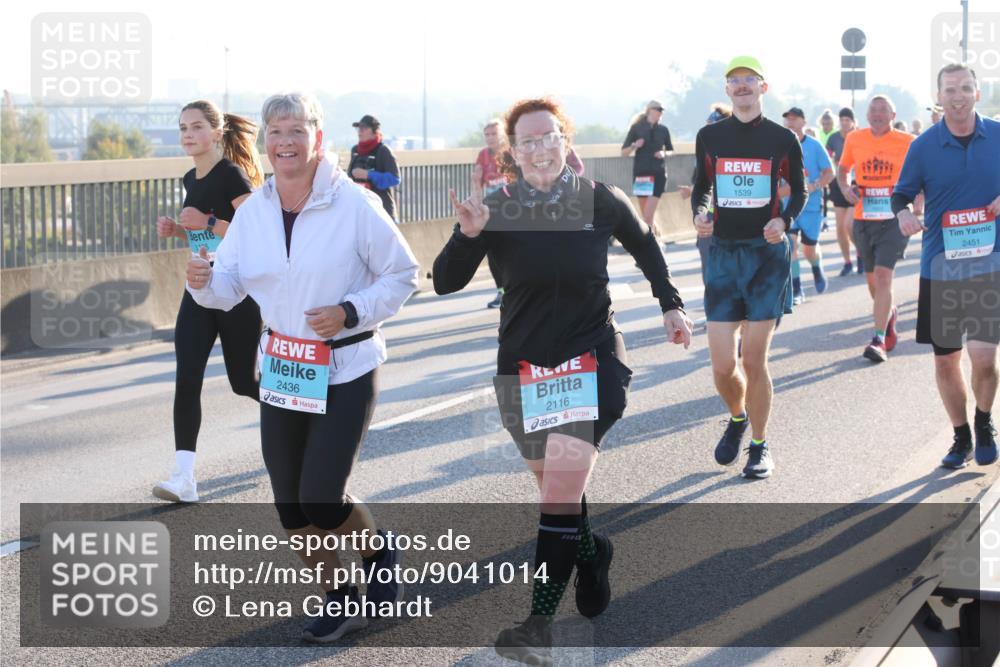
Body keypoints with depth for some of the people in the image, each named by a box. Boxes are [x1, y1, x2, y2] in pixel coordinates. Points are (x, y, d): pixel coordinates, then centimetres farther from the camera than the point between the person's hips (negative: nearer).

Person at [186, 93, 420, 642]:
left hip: (345, 371, -5)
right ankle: (338, 600, 29)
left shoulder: (356, 205, -14)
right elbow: (229, 288, 3)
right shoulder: (253, 210, 0)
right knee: (289, 504, 8)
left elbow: (401, 275, -7)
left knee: (321, 502, -10)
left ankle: (379, 551, 24)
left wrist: (350, 313, -20)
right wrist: (203, 282, -20)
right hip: (281, 368, 5)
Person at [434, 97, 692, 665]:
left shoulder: (599, 201, -8)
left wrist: (671, 305, 11)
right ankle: (592, 552, 45)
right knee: (558, 490, 14)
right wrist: (468, 235, -29)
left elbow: (644, 243, 12)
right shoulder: (498, 211, -8)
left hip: (592, 362, -3)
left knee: (561, 492, -15)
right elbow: (445, 283, -12)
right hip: (523, 367, 3)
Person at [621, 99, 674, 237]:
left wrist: (664, 154, -4)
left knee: (649, 216, -12)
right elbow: (624, 152, 3)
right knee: (646, 215, 8)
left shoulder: (663, 130, 5)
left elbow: (670, 150, 18)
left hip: (658, 174, -1)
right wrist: (634, 146, -16)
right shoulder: (636, 128, 0)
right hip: (640, 174, 1)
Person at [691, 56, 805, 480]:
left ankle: (759, 445, 15)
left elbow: (799, 192, 10)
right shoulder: (710, 136, 5)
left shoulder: (782, 139, 0)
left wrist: (785, 221, -9)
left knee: (754, 361, -4)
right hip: (723, 254, 2)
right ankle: (737, 418, 31)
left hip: (767, 254, -2)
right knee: (722, 367, -2)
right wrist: (699, 214, -4)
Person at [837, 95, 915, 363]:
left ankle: (880, 340, -15)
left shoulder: (907, 142, -4)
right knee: (872, 279, 14)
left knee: (883, 275, -16)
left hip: (894, 218, -4)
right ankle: (889, 313, 45)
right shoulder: (855, 139, 4)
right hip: (863, 218, 4)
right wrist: (844, 187, -1)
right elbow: (842, 168, 19)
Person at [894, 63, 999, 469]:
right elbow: (902, 192, 4)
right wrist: (903, 214, -18)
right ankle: (961, 437, 29)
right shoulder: (924, 146, -2)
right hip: (940, 265, 1)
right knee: (945, 359, 8)